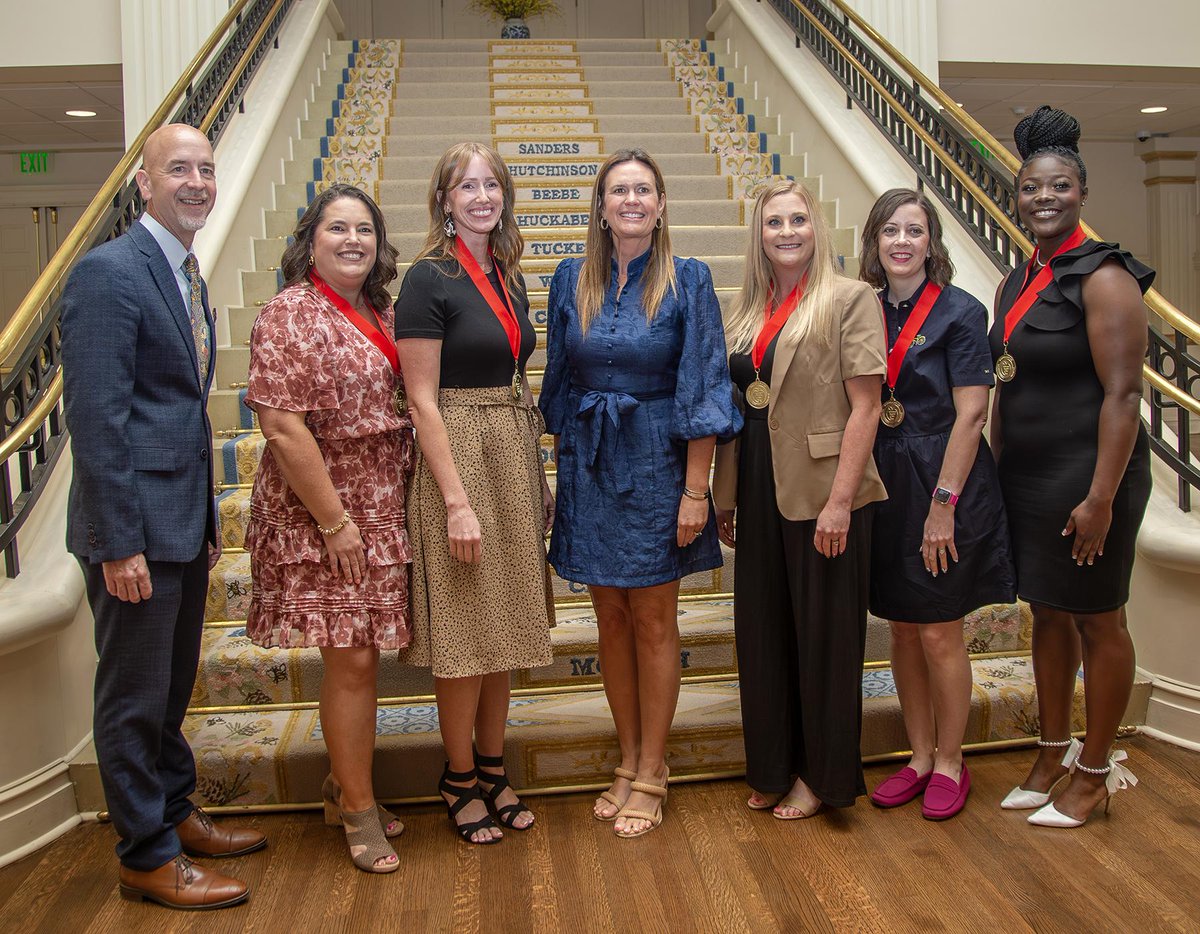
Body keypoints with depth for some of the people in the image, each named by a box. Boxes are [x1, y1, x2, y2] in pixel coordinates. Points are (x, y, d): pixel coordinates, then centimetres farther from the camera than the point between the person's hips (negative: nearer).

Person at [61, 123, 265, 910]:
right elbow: (95, 418, -19)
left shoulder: (187, 275, 14)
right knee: (135, 696, 6)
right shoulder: (109, 271, -14)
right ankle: (148, 856, 21)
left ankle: (175, 813, 37)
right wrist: (119, 543, -20)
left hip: (184, 524, 9)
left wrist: (206, 520, 16)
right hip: (137, 530, -9)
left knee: (174, 685, 20)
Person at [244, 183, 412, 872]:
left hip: (384, 513, 7)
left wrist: (398, 505, 11)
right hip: (324, 513, -7)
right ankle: (360, 810, 17)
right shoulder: (291, 315, -11)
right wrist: (335, 522, -17)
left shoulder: (383, 312, 10)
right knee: (351, 661, -1)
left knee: (363, 655, 14)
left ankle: (345, 785, 32)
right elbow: (283, 427, -17)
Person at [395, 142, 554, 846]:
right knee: (465, 629, 2)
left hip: (516, 460, 7)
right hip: (459, 461, -7)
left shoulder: (509, 279, 12)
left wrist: (540, 478, 13)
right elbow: (423, 400, -14)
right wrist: (456, 500, -18)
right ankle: (461, 780, 21)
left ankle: (494, 769, 28)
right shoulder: (430, 278, -9)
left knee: (504, 624, 13)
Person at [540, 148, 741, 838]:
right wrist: (565, 463, 7)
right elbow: (559, 386, 10)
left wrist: (695, 490, -12)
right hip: (589, 464, 4)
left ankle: (652, 773, 20)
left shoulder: (688, 279, -5)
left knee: (653, 620, 5)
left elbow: (702, 388, -8)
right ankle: (630, 761, 27)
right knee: (611, 616, 11)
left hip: (655, 462, -3)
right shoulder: (571, 281, 5)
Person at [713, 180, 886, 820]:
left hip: (821, 494, -6)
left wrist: (839, 501, -17)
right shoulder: (745, 311, 12)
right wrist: (725, 496, 11)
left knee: (823, 636, 6)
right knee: (762, 634, 14)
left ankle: (822, 777, 24)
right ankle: (773, 769, 31)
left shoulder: (850, 300, -6)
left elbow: (864, 407, -12)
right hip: (759, 496, 6)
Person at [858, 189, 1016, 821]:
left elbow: (970, 415, -12)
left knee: (938, 633, 2)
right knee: (902, 630, 12)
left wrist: (943, 504, -16)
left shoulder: (959, 312, -7)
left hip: (943, 486, -5)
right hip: (884, 487, 5)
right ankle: (919, 757, 27)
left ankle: (950, 764, 21)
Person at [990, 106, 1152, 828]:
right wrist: (996, 472, 12)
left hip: (1087, 475, -7)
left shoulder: (1103, 276, -12)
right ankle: (1055, 751, 31)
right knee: (1048, 612, 16)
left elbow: (1122, 393, -18)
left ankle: (1096, 770, 23)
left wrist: (1101, 498, -21)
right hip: (1025, 476, 7)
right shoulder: (1016, 283, 11)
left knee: (1096, 620, 6)